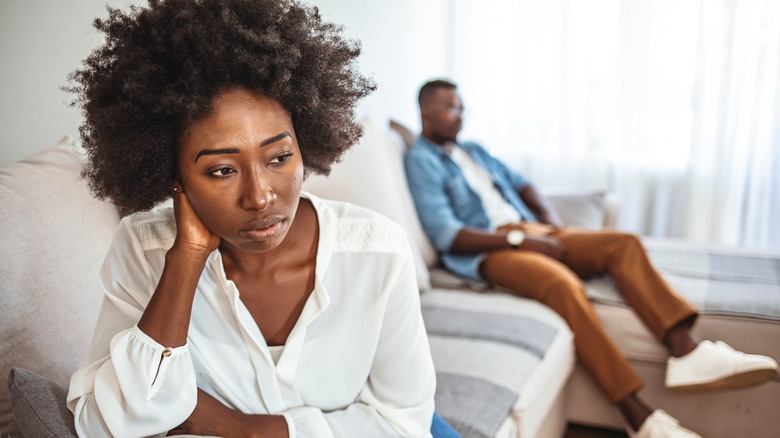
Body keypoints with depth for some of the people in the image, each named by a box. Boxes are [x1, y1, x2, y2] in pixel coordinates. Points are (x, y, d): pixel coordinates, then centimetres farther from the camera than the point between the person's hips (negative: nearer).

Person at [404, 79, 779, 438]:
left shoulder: (473, 151, 26)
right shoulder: (421, 160, -2)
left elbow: (518, 182, 28)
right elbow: (445, 235, -14)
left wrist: (549, 214, 6)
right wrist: (519, 239, -16)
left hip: (530, 232, 9)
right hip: (487, 251, -8)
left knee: (623, 243, -12)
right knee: (564, 285, -35)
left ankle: (685, 350, -26)